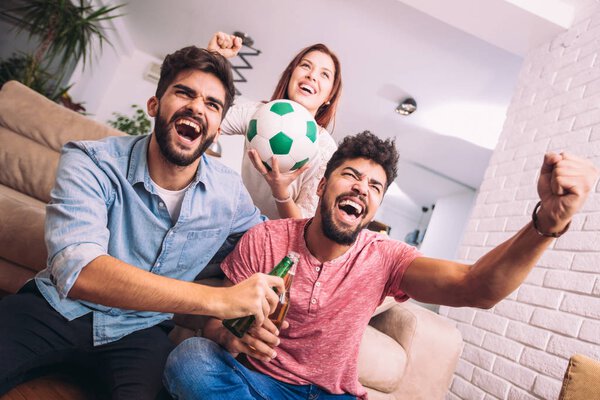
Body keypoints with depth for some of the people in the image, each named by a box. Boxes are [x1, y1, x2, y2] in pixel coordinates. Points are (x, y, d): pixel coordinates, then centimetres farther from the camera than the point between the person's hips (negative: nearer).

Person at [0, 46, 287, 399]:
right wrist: (217, 299, -40)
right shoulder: (91, 162, -17)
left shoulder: (230, 192, -8)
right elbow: (78, 270, -34)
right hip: (58, 308, -1)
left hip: (139, 332, 2)